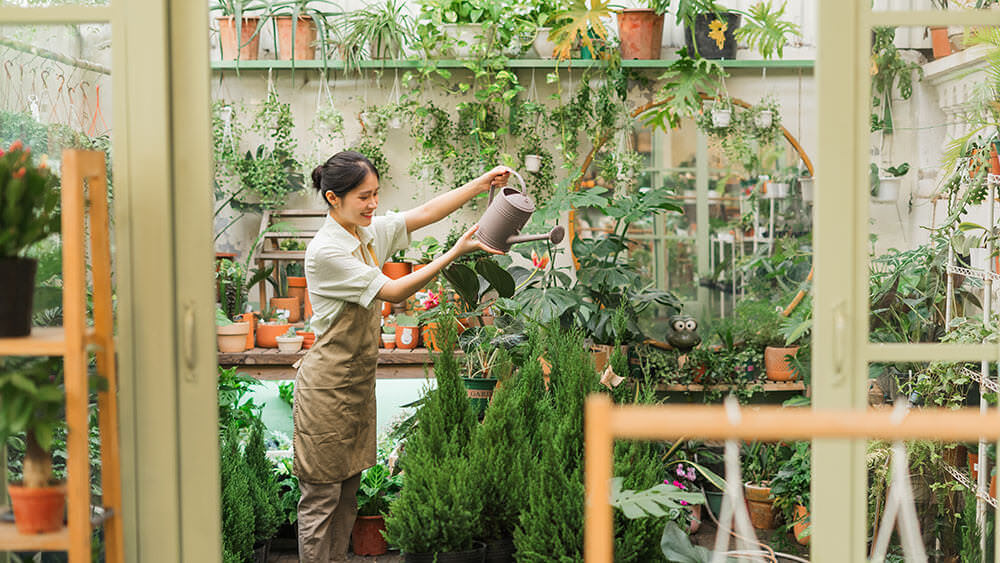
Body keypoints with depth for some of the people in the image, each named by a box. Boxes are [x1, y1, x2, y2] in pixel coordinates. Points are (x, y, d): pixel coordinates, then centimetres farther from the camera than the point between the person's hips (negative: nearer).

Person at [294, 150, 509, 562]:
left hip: (359, 381, 9)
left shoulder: (371, 231, 5)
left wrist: (483, 183, -8)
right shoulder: (325, 251, -20)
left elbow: (426, 212, 4)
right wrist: (455, 253, -23)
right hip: (327, 385, -8)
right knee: (321, 496, 0)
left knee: (348, 490, 14)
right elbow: (393, 292, -20)